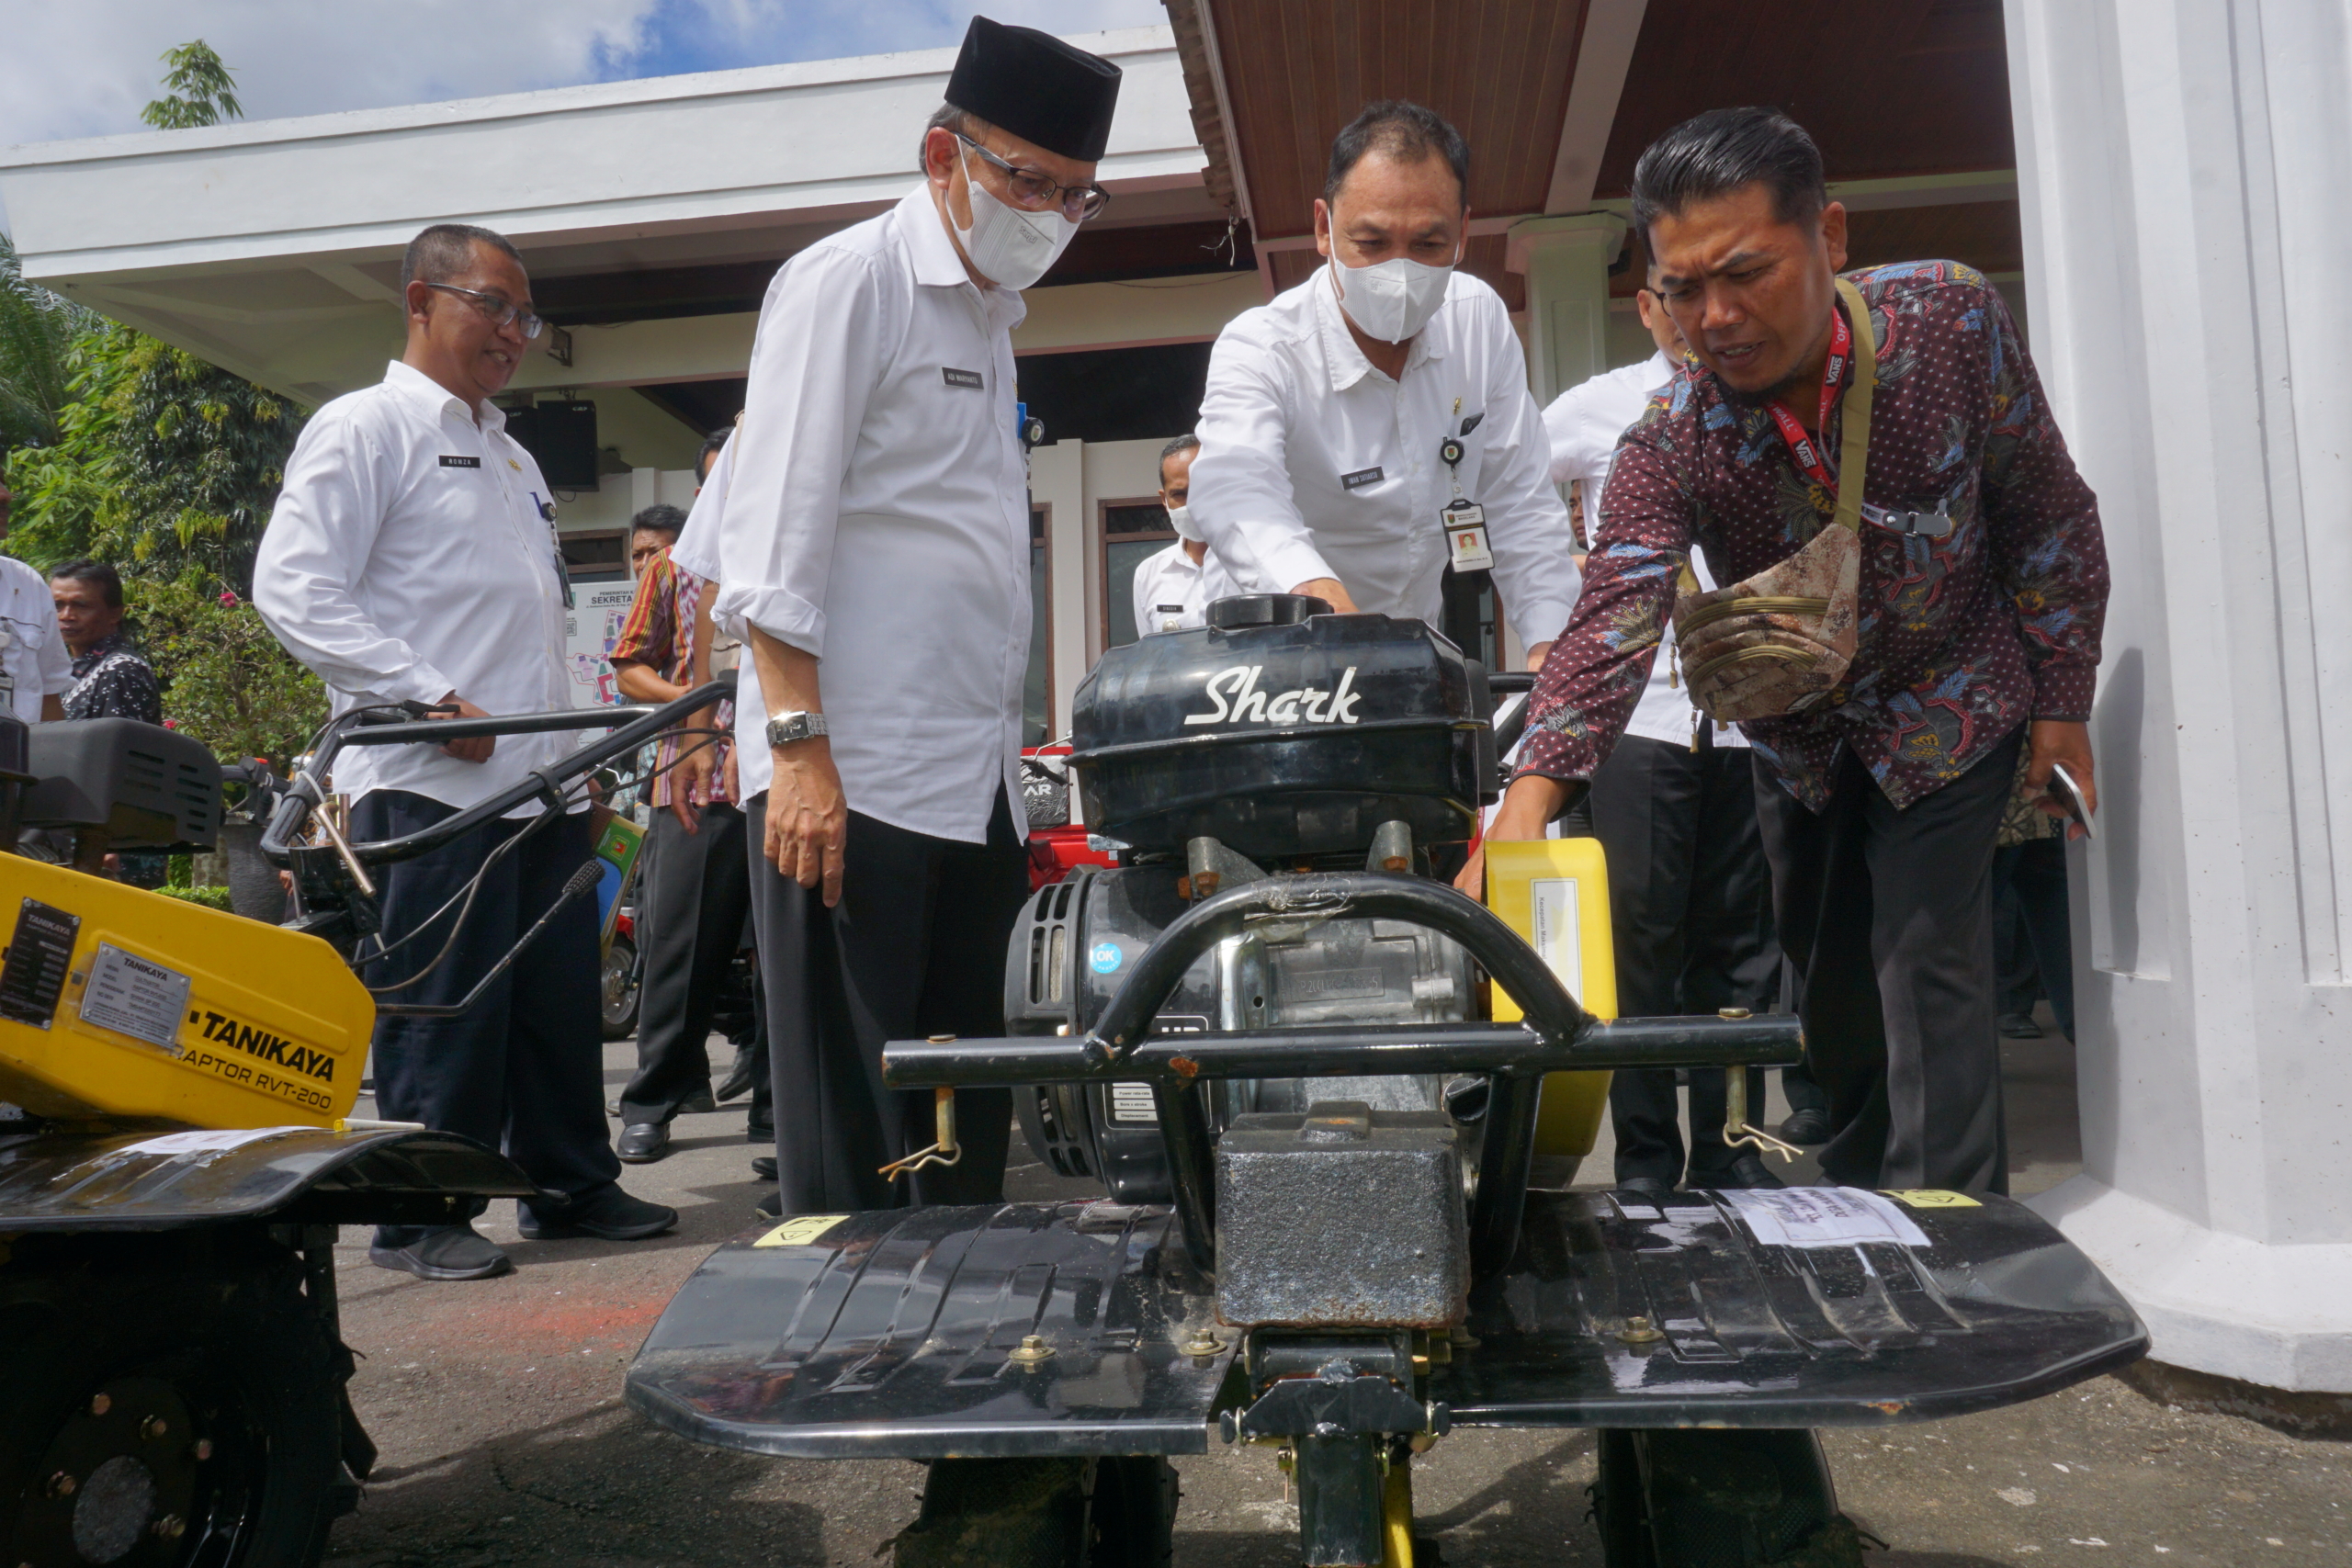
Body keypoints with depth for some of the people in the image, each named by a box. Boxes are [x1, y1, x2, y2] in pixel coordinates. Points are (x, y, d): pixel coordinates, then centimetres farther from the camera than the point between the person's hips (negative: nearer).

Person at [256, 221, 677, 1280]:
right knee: (442, 1009, -2)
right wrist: (430, 699, -18)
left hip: (540, 780, 8)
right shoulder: (364, 428, -2)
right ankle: (420, 1215, 10)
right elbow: (294, 589, -13)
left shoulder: (510, 456, 25)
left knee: (561, 1001, 11)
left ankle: (571, 1185, 23)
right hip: (432, 784, -8)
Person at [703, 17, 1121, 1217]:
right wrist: (800, 747, -19)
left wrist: (1006, 773, 16)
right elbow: (773, 540, -11)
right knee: (849, 1119, 0)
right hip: (850, 780, -8)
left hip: (974, 786, 8)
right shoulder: (848, 283, -3)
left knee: (967, 1119, 11)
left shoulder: (989, 319, 21)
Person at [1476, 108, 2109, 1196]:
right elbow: (1613, 620, -40)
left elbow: (2047, 513, -11)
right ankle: (1852, 1206, 36)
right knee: (1825, 978, 14)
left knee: (1926, 965, -9)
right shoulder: (1668, 446, -25)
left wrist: (2062, 702, -8)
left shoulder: (1951, 318, -23)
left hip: (1951, 707, -2)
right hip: (1799, 731, 2)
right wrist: (1528, 803, -55)